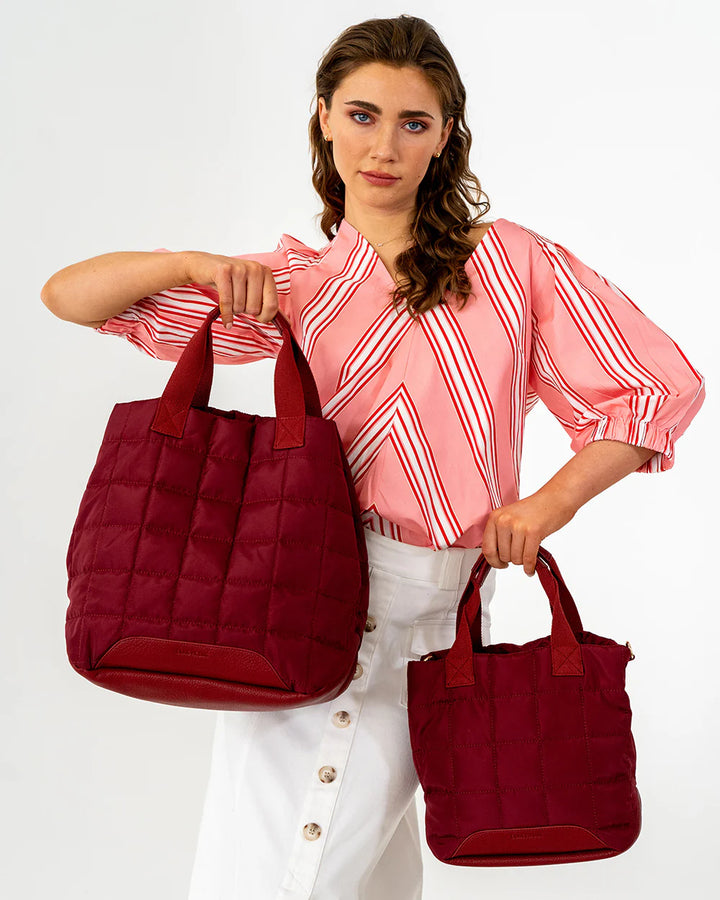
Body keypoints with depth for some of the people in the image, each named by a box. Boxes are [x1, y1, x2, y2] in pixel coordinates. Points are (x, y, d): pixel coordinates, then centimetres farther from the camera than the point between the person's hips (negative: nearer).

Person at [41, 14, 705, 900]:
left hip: (422, 618, -2)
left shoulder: (510, 262, 2)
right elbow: (67, 294, 7)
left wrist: (546, 505, -7)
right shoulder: (295, 285, 8)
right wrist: (197, 265, -11)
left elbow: (660, 386, 2)